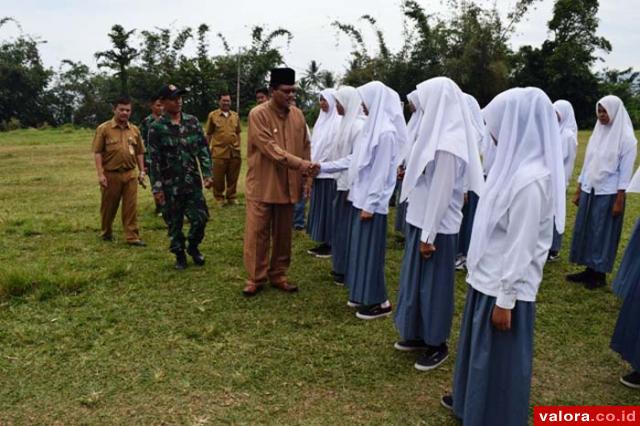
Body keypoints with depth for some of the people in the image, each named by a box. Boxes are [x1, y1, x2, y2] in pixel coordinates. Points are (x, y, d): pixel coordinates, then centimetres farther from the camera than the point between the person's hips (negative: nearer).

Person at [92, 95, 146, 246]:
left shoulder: (134, 130, 9)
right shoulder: (104, 129, -3)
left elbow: (139, 153, 14)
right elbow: (97, 152, -6)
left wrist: (141, 171, 8)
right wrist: (100, 174, -13)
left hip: (130, 174, 3)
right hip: (111, 175, -3)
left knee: (131, 207, 1)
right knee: (108, 206, 11)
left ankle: (132, 237, 5)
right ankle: (106, 233, 30)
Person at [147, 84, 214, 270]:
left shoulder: (192, 121, 3)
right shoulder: (157, 127, -6)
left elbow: (203, 149, 5)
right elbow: (154, 159, -7)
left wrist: (207, 174, -3)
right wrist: (157, 187, -9)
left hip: (193, 181, 3)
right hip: (171, 185, -2)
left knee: (200, 218, 3)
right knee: (174, 223, 8)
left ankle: (193, 247, 29)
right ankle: (179, 254, 27)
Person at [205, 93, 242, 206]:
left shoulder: (235, 115, 10)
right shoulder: (213, 115, 1)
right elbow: (208, 134, 4)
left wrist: (238, 148, 11)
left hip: (234, 152, 3)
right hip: (219, 152, -3)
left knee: (233, 177, 9)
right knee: (218, 177, 5)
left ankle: (232, 197, 22)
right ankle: (219, 198, 20)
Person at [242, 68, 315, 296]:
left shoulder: (297, 114, 6)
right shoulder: (258, 114, -11)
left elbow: (305, 146, 12)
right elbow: (270, 148, -20)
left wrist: (306, 176, 8)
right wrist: (298, 163, -28)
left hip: (287, 185, 5)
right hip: (262, 185, -4)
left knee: (283, 234, 11)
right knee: (257, 233, 2)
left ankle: (278, 275, 25)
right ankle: (256, 278, 16)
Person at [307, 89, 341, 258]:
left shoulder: (339, 121, -12)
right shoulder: (322, 119, 15)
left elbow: (337, 147, -16)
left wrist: (319, 164, -14)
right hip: (319, 171, 9)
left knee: (329, 207, -2)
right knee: (320, 207, 11)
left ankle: (331, 245, 8)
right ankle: (324, 243, 18)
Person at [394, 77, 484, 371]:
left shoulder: (447, 144, -22)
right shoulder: (440, 135, 7)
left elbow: (441, 193, -22)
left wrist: (428, 236, -19)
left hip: (436, 226, -9)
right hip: (421, 220, 9)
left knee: (433, 284, 5)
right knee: (416, 279, 18)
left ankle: (437, 345, 22)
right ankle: (418, 334, 35)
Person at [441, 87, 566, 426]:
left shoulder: (530, 178, -25)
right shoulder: (516, 165, 4)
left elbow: (521, 247, -23)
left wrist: (505, 300, -17)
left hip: (505, 287, -9)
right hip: (488, 278, 9)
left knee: (498, 357, 9)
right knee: (479, 348, 25)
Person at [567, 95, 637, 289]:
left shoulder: (626, 137, -9)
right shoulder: (597, 133, 9)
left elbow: (625, 171, -11)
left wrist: (619, 200, -14)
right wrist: (578, 190, 11)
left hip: (608, 194, -6)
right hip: (589, 191, 6)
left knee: (602, 233, 2)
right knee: (585, 231, 9)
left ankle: (600, 274, 14)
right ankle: (590, 270, 20)